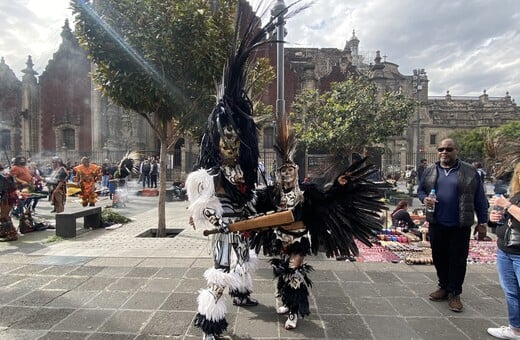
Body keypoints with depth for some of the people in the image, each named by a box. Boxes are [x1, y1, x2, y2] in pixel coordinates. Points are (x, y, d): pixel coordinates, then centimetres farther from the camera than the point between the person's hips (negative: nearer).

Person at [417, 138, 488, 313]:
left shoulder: (470, 172, 0)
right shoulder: (430, 171, 7)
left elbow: (479, 199, 3)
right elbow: (420, 190, 14)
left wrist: (482, 221, 1)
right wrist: (424, 198, -8)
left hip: (460, 226, -3)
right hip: (436, 224, 3)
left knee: (457, 260, 4)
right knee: (439, 257, 12)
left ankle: (454, 293, 17)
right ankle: (444, 287, 29)